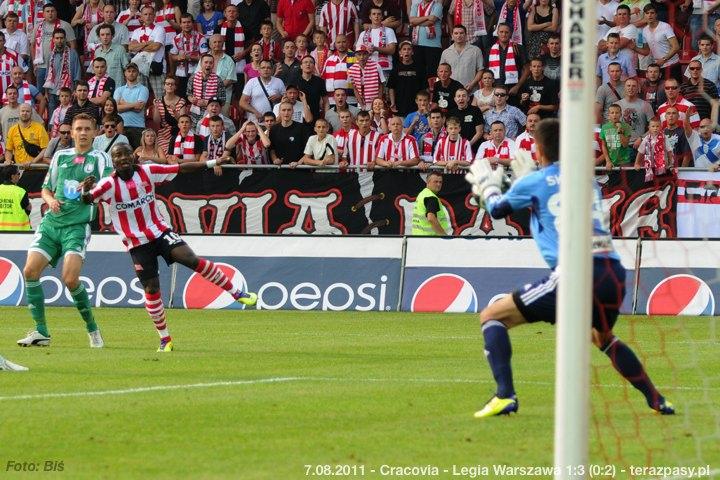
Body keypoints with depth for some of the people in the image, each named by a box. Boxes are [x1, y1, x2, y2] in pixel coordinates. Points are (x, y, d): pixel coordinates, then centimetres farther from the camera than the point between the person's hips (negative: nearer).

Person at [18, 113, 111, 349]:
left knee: (70, 278, -20)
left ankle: (92, 328, 1)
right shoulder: (60, 156, 16)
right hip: (51, 222, 5)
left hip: (78, 225, -5)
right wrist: (51, 200, 1)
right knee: (30, 270, -10)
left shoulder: (100, 158, 2)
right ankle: (41, 332, -2)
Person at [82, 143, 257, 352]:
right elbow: (85, 200, -18)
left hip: (160, 231, 1)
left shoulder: (147, 172, -4)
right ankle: (165, 340, 13)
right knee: (151, 288, -2)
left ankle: (237, 293, -8)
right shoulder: (109, 184, -10)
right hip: (137, 244, -1)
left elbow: (180, 169, -1)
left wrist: (211, 163, -4)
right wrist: (85, 190, -41)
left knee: (192, 259, -19)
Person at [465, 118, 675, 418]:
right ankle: (657, 401, 33)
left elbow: (497, 209, 25)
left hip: (574, 274, -6)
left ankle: (504, 396, -13)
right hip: (614, 272, 6)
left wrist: (487, 185, 46)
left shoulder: (535, 181, 7)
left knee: (492, 317, 5)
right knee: (603, 338, 36)